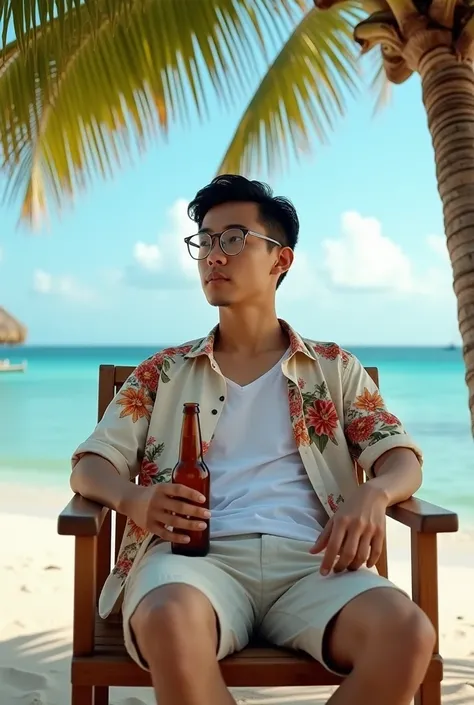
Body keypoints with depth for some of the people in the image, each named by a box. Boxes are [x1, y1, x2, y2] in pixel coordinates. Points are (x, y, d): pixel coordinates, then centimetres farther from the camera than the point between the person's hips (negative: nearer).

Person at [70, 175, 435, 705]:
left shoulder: (335, 368, 20)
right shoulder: (163, 373, 19)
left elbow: (401, 458, 12)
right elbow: (89, 466, 13)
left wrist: (373, 494, -15)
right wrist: (133, 498, -12)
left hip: (312, 559, 1)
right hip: (196, 553, 0)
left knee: (408, 634, -31)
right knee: (170, 621, -38)